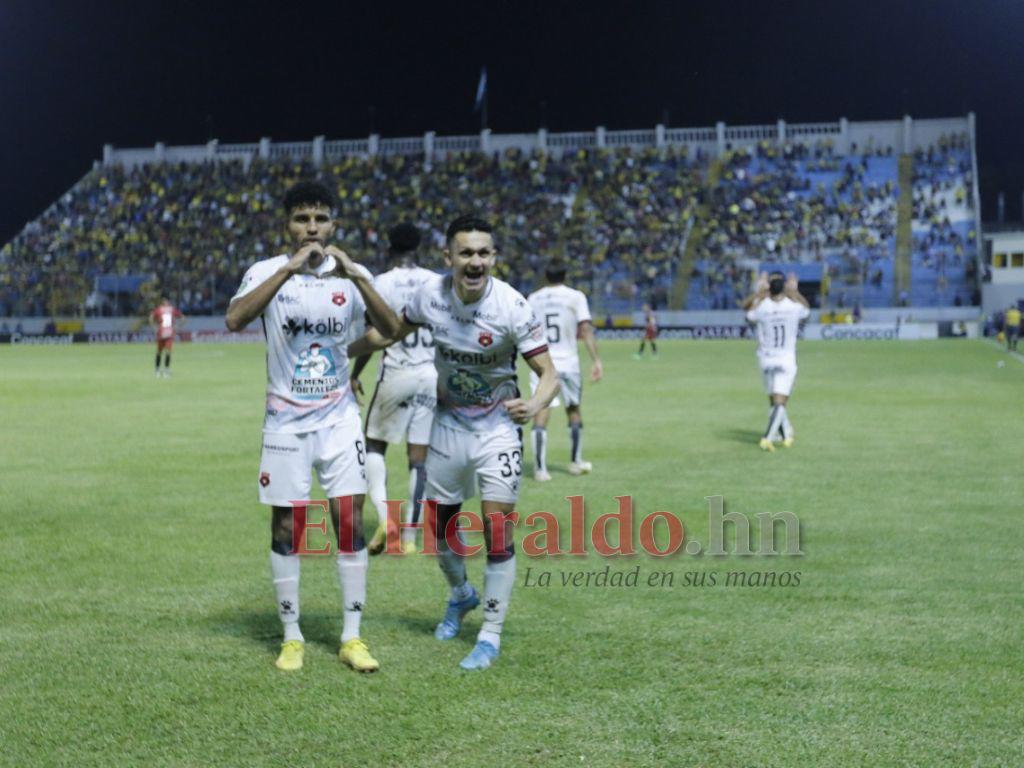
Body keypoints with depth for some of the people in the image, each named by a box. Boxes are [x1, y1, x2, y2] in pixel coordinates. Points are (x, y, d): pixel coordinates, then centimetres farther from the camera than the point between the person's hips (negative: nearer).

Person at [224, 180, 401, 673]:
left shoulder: (350, 275, 1)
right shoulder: (268, 271, -5)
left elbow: (391, 330, -12)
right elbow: (234, 320, -25)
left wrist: (358, 277, -24)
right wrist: (289, 268, -29)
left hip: (339, 417, 2)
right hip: (286, 422, -1)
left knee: (351, 521, -2)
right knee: (286, 529, 3)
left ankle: (352, 637, 9)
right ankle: (292, 637, 17)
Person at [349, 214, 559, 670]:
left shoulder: (511, 306, -23)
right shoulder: (431, 295, -12)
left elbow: (548, 373, -20)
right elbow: (392, 332, 9)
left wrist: (534, 405, -41)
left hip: (498, 427, -4)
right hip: (448, 424, 4)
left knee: (498, 528, -10)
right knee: (440, 523, 14)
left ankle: (491, 636, 5)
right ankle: (461, 595, 45)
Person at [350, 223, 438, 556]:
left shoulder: (383, 283, -6)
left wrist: (354, 375, 6)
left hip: (396, 374, -3)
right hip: (432, 374, 3)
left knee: (374, 445, 14)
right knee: (418, 456, 6)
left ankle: (384, 516, -6)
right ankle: (409, 536, 7)